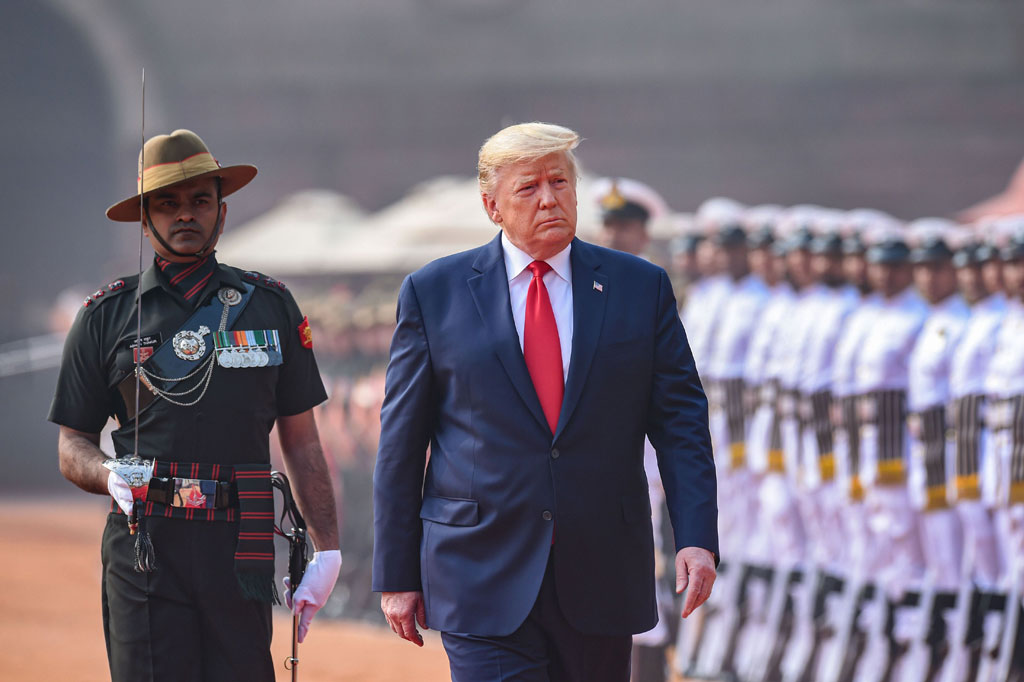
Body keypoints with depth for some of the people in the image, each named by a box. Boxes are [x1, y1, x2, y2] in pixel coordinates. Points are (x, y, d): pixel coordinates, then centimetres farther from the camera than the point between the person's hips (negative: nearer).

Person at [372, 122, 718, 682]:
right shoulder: (433, 293, 3)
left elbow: (680, 420, 5)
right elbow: (400, 442, 4)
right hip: (484, 578, -2)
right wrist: (397, 576, 1)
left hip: (600, 579, 2)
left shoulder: (641, 288, 7)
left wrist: (696, 537, -9)